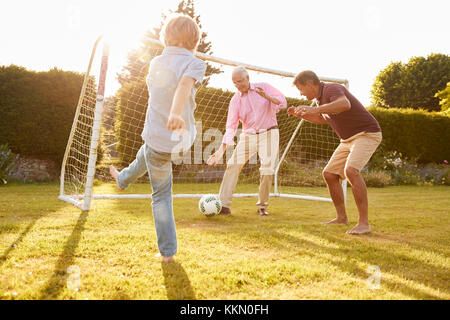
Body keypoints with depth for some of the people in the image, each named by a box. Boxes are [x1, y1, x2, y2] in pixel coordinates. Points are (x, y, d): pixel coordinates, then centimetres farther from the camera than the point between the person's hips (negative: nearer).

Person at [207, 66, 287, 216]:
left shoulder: (264, 87, -1)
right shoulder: (235, 100, 0)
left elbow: (283, 102, -4)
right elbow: (231, 126, -5)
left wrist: (266, 96, -23)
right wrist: (221, 150, -17)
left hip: (268, 133, -2)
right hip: (248, 135, 2)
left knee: (267, 168, -16)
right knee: (233, 164, -14)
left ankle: (262, 206, 1)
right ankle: (224, 205, -14)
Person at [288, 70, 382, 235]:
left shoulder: (332, 89, -20)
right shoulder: (322, 96, 9)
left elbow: (346, 104, -44)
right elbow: (324, 119, 29)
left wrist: (315, 110, -50)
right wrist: (300, 114, 17)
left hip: (367, 134, -10)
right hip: (349, 139, 10)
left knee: (351, 171, -31)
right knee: (329, 174, 7)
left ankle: (364, 222, -26)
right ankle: (341, 217, 20)